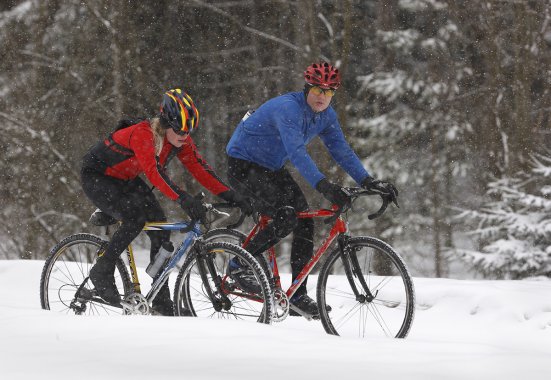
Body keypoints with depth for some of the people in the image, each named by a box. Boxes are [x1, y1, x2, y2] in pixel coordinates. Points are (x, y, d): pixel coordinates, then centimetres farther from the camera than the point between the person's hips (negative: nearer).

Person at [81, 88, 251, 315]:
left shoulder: (180, 140, -12)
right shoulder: (142, 134, -35)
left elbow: (199, 168, -11)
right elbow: (153, 171, -47)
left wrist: (228, 195, -22)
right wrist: (182, 199, -57)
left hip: (126, 181, 8)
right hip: (96, 177, -8)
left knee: (161, 230, -6)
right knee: (135, 219, -30)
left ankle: (161, 301, 0)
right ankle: (101, 271, -11)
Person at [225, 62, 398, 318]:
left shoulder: (326, 115, -2)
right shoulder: (288, 109, -29)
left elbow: (342, 151, 1)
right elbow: (297, 152, -41)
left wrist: (369, 182, -12)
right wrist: (323, 185, -52)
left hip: (272, 168, 9)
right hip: (243, 166, -9)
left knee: (305, 223, -3)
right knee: (286, 218, -26)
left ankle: (298, 297, 3)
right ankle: (239, 265, -8)